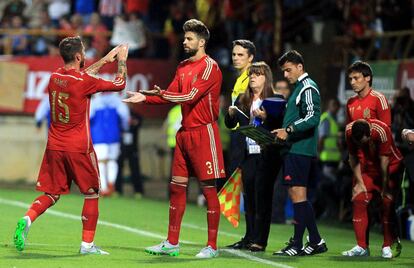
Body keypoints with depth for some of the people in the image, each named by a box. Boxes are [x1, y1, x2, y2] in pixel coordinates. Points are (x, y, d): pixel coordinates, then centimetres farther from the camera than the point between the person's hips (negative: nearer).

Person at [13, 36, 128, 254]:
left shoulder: (54, 77, 5)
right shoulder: (84, 82, -14)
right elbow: (119, 84, -3)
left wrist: (104, 60, 30)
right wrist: (122, 60, 13)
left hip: (54, 146, 5)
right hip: (78, 148, -5)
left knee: (51, 194, 11)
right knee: (92, 194, 10)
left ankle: (27, 219, -16)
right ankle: (87, 244, 8)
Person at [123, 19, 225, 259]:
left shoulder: (209, 67, -10)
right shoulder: (183, 67, 14)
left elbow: (191, 96, -20)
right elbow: (171, 95, 13)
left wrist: (162, 94, -20)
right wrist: (145, 98, 1)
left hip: (204, 133, -8)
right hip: (185, 132, 8)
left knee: (209, 189, -4)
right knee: (177, 187, 8)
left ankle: (212, 246, 0)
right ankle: (172, 243, 14)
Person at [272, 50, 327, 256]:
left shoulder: (308, 88, -8)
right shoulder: (298, 88, 22)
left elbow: (313, 117, -20)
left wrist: (288, 130, -21)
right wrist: (283, 133, 14)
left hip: (300, 149, -10)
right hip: (293, 149, 10)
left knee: (297, 194, -9)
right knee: (297, 196, 11)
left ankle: (296, 244, -8)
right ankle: (316, 241, 14)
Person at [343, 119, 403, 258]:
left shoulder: (381, 131, -32)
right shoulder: (349, 131, -18)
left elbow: (384, 160, -25)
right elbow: (353, 158, -5)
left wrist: (385, 188, -17)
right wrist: (359, 182, -8)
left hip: (389, 168, -4)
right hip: (366, 170, 4)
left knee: (388, 204, -12)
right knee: (358, 200, -9)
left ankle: (388, 246, -2)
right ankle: (362, 247, -5)